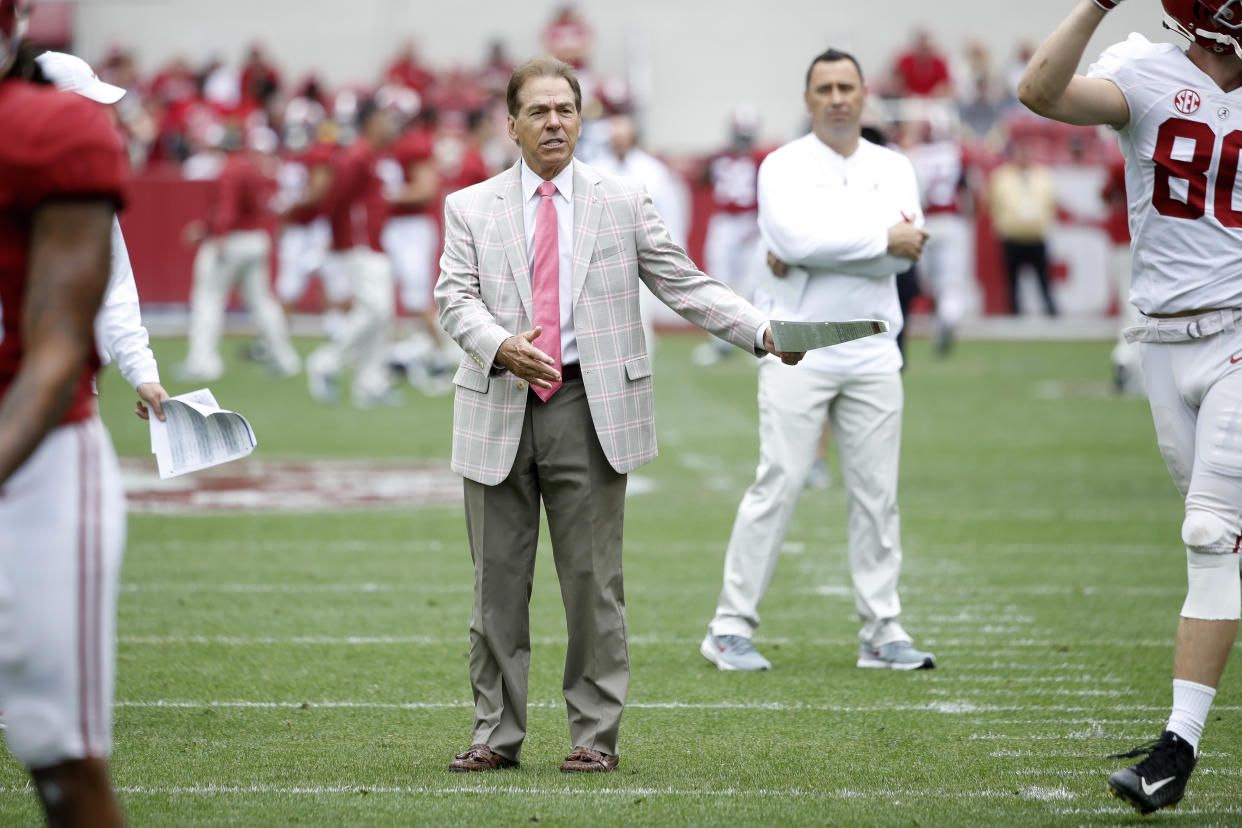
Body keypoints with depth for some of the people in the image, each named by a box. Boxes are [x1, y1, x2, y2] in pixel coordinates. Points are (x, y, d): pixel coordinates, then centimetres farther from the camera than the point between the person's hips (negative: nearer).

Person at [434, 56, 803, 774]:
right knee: (499, 581, 5)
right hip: (500, 414, 1)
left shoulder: (624, 202, 7)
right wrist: (501, 346, -23)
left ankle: (596, 735, 8)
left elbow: (685, 285, 4)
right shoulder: (471, 209, 8)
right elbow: (456, 298, -2)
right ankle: (497, 734, 13)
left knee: (593, 581, 0)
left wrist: (765, 333, -10)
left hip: (591, 411, -1)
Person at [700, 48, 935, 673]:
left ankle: (882, 632, 9)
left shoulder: (893, 169, 10)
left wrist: (809, 256, -13)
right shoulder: (784, 167, 1)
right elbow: (799, 237, -18)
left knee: (877, 493, 3)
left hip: (872, 356, 4)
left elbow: (905, 252, -7)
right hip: (797, 349, -4)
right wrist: (881, 237, -12)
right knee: (778, 484, -9)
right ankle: (731, 628, -5)